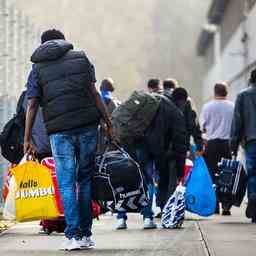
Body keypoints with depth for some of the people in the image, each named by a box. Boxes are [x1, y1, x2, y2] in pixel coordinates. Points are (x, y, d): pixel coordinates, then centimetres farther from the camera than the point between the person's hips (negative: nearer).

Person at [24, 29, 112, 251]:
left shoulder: (38, 68, 8)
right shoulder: (81, 58, 10)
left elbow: (32, 106, 2)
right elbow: (94, 93, 4)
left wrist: (27, 139, 5)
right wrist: (108, 122, 7)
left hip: (59, 130, -1)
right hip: (87, 124, 1)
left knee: (66, 183, 3)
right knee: (85, 179, 10)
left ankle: (73, 235, -6)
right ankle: (86, 234, 11)